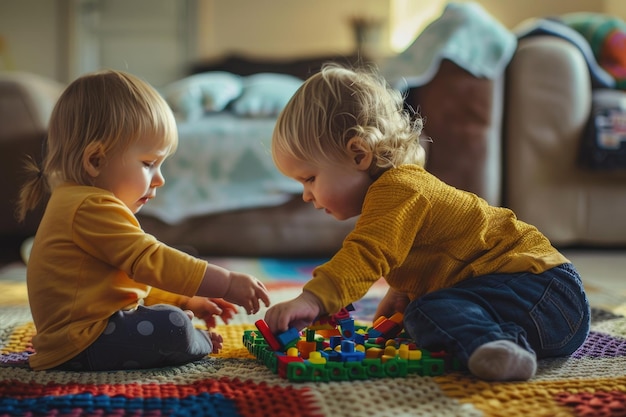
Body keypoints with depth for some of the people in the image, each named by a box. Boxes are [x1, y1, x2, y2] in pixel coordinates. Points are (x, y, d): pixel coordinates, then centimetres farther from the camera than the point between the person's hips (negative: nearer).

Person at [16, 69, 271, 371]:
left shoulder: (76, 204, 19)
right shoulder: (92, 208, -19)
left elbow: (135, 277, 25)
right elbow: (150, 262, -25)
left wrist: (186, 302, 19)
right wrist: (227, 284, -23)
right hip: (81, 344, -12)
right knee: (170, 327, -26)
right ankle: (201, 343, 2)